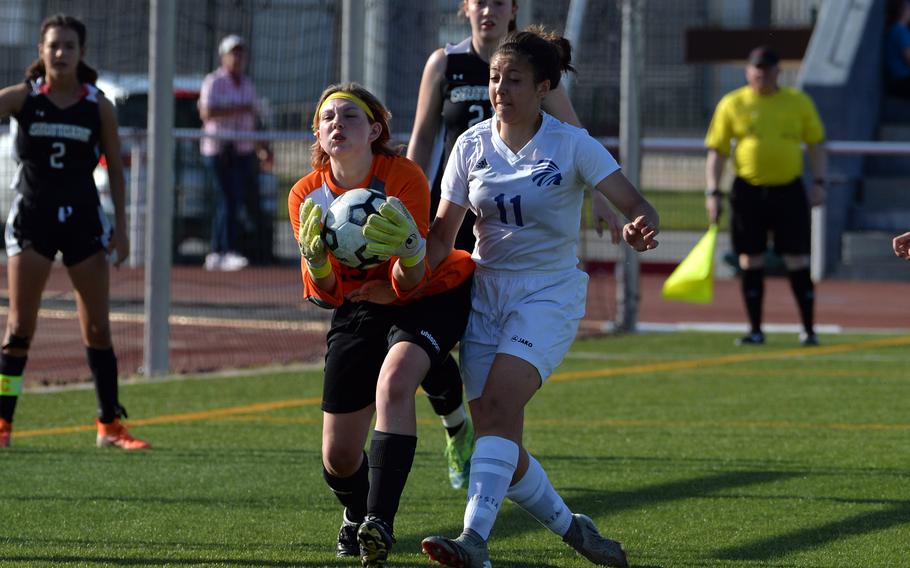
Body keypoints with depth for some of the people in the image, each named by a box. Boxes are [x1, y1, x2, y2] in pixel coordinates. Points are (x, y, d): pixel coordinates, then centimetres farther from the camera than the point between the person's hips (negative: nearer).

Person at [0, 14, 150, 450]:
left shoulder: (98, 106, 0)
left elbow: (115, 169, 6)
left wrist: (121, 228, 3)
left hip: (83, 219, 1)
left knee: (97, 329, 3)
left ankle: (109, 424, 12)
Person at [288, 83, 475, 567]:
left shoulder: (404, 178, -23)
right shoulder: (307, 196, -13)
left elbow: (410, 285, -25)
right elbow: (327, 294, -14)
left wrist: (409, 250, -46)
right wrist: (316, 257, -35)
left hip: (430, 298, -4)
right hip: (358, 308, 4)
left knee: (393, 382, -36)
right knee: (339, 456, 4)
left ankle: (379, 522, -40)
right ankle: (355, 517, 41)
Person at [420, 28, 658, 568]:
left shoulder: (572, 145, -8)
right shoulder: (472, 145, 2)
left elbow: (633, 203, -13)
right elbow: (444, 228, 3)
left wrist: (639, 227, -37)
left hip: (551, 292, -4)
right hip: (486, 294, 4)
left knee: (500, 403, -26)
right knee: (494, 433, -1)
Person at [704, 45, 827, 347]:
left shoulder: (799, 102, 6)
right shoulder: (732, 104, 3)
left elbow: (816, 145, 12)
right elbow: (717, 151, 4)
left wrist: (818, 182, 1)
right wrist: (713, 192, -3)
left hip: (788, 190, 0)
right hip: (748, 191, 0)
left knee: (797, 262, -3)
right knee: (750, 263, 3)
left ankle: (809, 330, 4)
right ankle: (755, 331, 12)